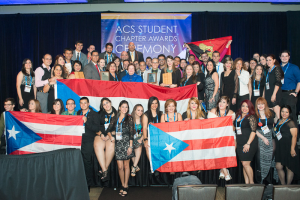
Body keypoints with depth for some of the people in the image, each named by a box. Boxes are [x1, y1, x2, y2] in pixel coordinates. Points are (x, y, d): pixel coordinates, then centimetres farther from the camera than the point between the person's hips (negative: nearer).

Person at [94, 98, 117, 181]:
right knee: (97, 145, -31)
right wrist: (101, 134, -7)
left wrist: (110, 135, -11)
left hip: (112, 135, -2)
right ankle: (104, 170, -32)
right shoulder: (100, 114, 17)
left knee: (111, 146, -35)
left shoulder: (116, 114, 9)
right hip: (101, 135, 2)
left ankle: (105, 169, -23)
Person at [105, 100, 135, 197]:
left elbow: (131, 133, -4)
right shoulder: (116, 118, 12)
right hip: (118, 144, 3)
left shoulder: (129, 118, 1)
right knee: (120, 167, 2)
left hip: (126, 143, -3)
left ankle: (126, 186, 13)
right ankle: (123, 185, 17)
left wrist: (130, 146, -9)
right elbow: (109, 129, 12)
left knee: (126, 165, 3)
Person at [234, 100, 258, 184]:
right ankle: (246, 182, 16)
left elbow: (253, 131, -12)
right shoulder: (238, 116, 13)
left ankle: (251, 182, 6)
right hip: (240, 144, 6)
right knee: (244, 164, 9)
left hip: (249, 143, -6)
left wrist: (248, 143, -18)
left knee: (246, 164, -8)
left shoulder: (251, 117, -7)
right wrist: (235, 142, 11)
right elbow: (235, 128, 19)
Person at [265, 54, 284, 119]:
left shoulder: (277, 69, -5)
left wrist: (274, 94, -19)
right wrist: (264, 94, 12)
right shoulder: (268, 70, 17)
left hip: (275, 93, -7)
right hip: (268, 93, 7)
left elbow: (278, 83, -13)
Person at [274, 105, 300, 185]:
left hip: (288, 148, -7)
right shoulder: (278, 121, 12)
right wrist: (275, 129, 8)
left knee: (289, 168, 5)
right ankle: (283, 185, 20)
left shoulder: (291, 123, -9)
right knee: (278, 167, 4)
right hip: (280, 148, 7)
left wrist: (292, 149, -19)